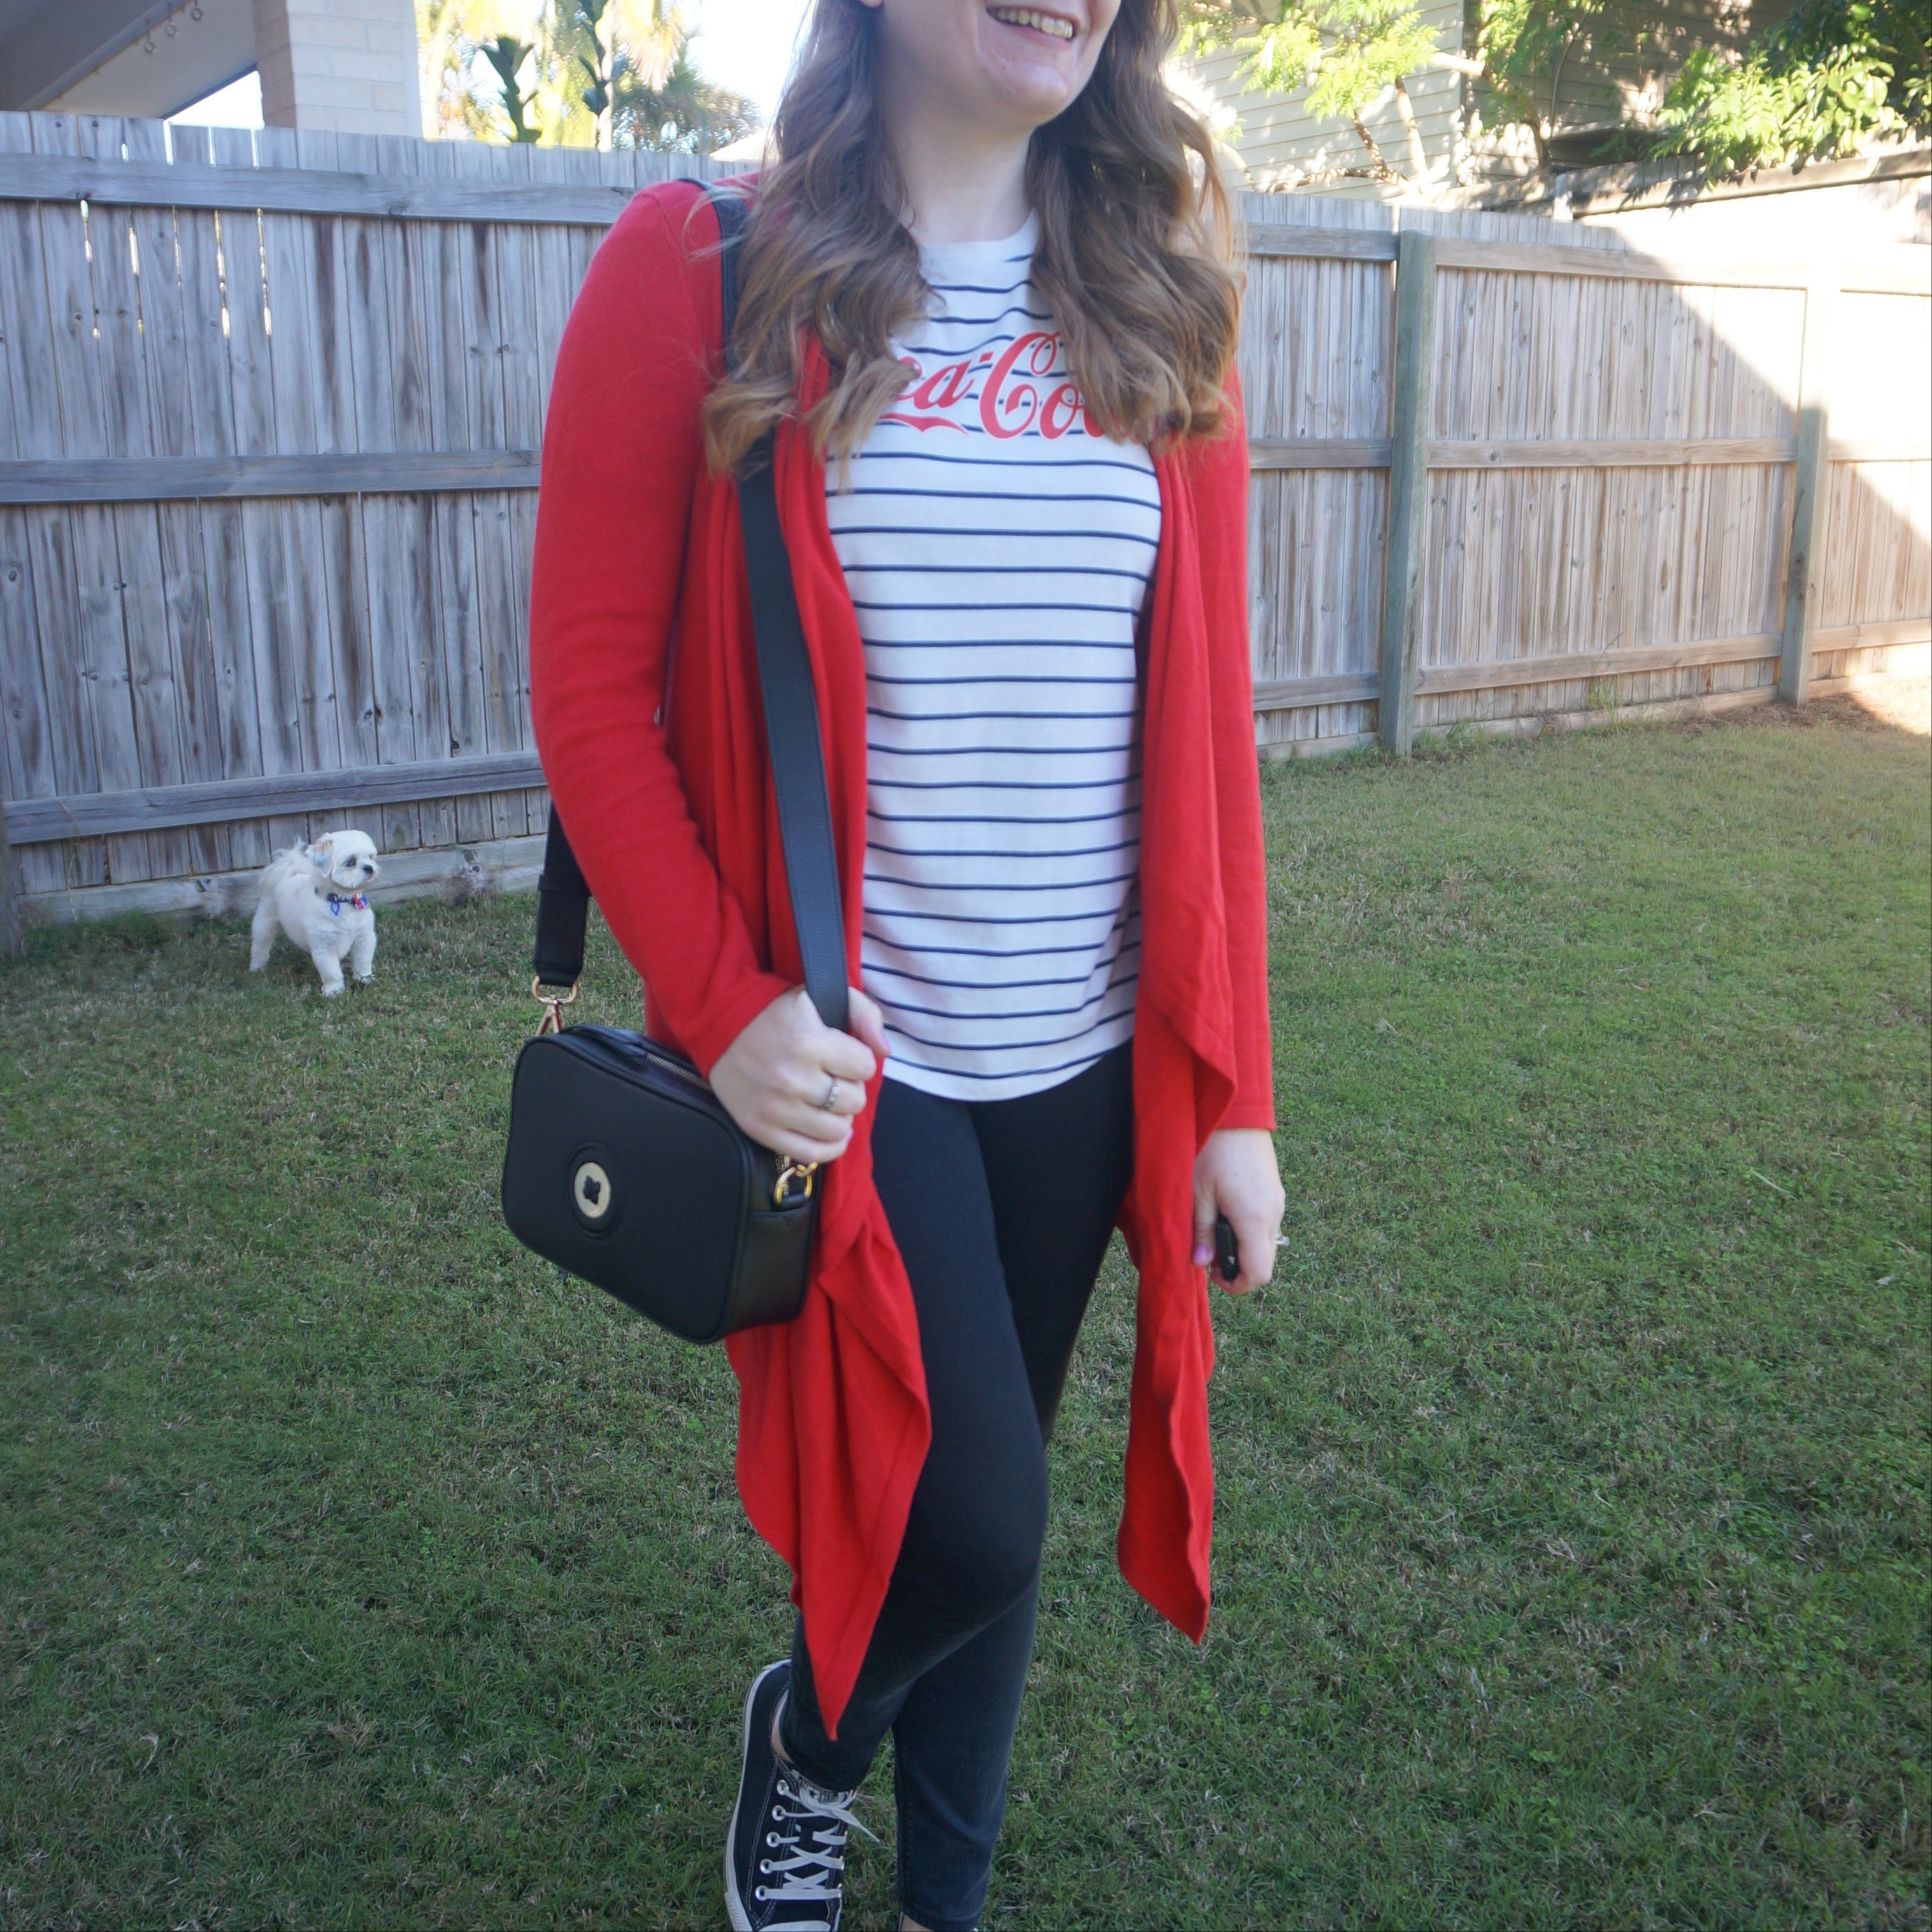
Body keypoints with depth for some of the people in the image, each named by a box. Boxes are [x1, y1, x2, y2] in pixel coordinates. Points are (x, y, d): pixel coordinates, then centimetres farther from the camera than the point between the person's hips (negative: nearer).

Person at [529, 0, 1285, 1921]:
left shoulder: (1159, 303, 5)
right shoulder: (700, 272, -5)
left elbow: (1205, 724, 3)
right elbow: (593, 685, -5)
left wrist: (1231, 1086, 1)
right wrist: (723, 1010, -15)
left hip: (1089, 1062, 4)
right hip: (849, 1051, -3)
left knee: (989, 1531, 16)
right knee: (972, 1524, -4)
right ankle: (806, 1732, 34)